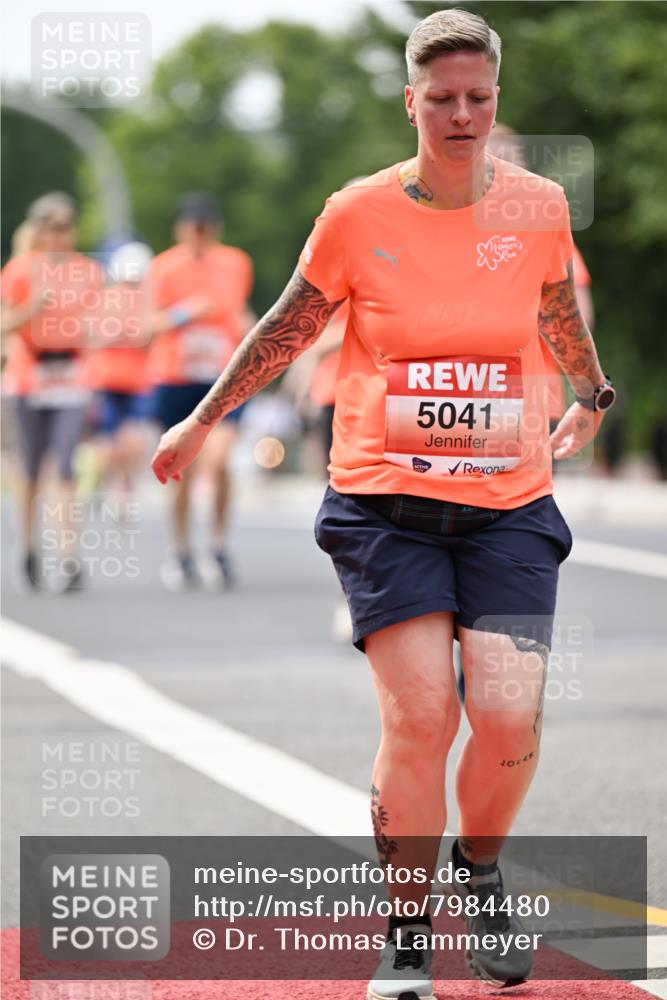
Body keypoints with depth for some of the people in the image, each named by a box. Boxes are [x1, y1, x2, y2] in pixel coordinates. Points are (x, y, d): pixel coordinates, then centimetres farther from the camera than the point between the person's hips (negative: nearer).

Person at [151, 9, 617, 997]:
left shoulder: (538, 206, 1)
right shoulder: (358, 215, -4)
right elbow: (288, 326, 11)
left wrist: (591, 397, 37)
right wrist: (201, 420, 19)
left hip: (509, 501, 2)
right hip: (385, 498, -2)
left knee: (510, 716, -13)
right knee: (419, 714, -14)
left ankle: (479, 868, 19)